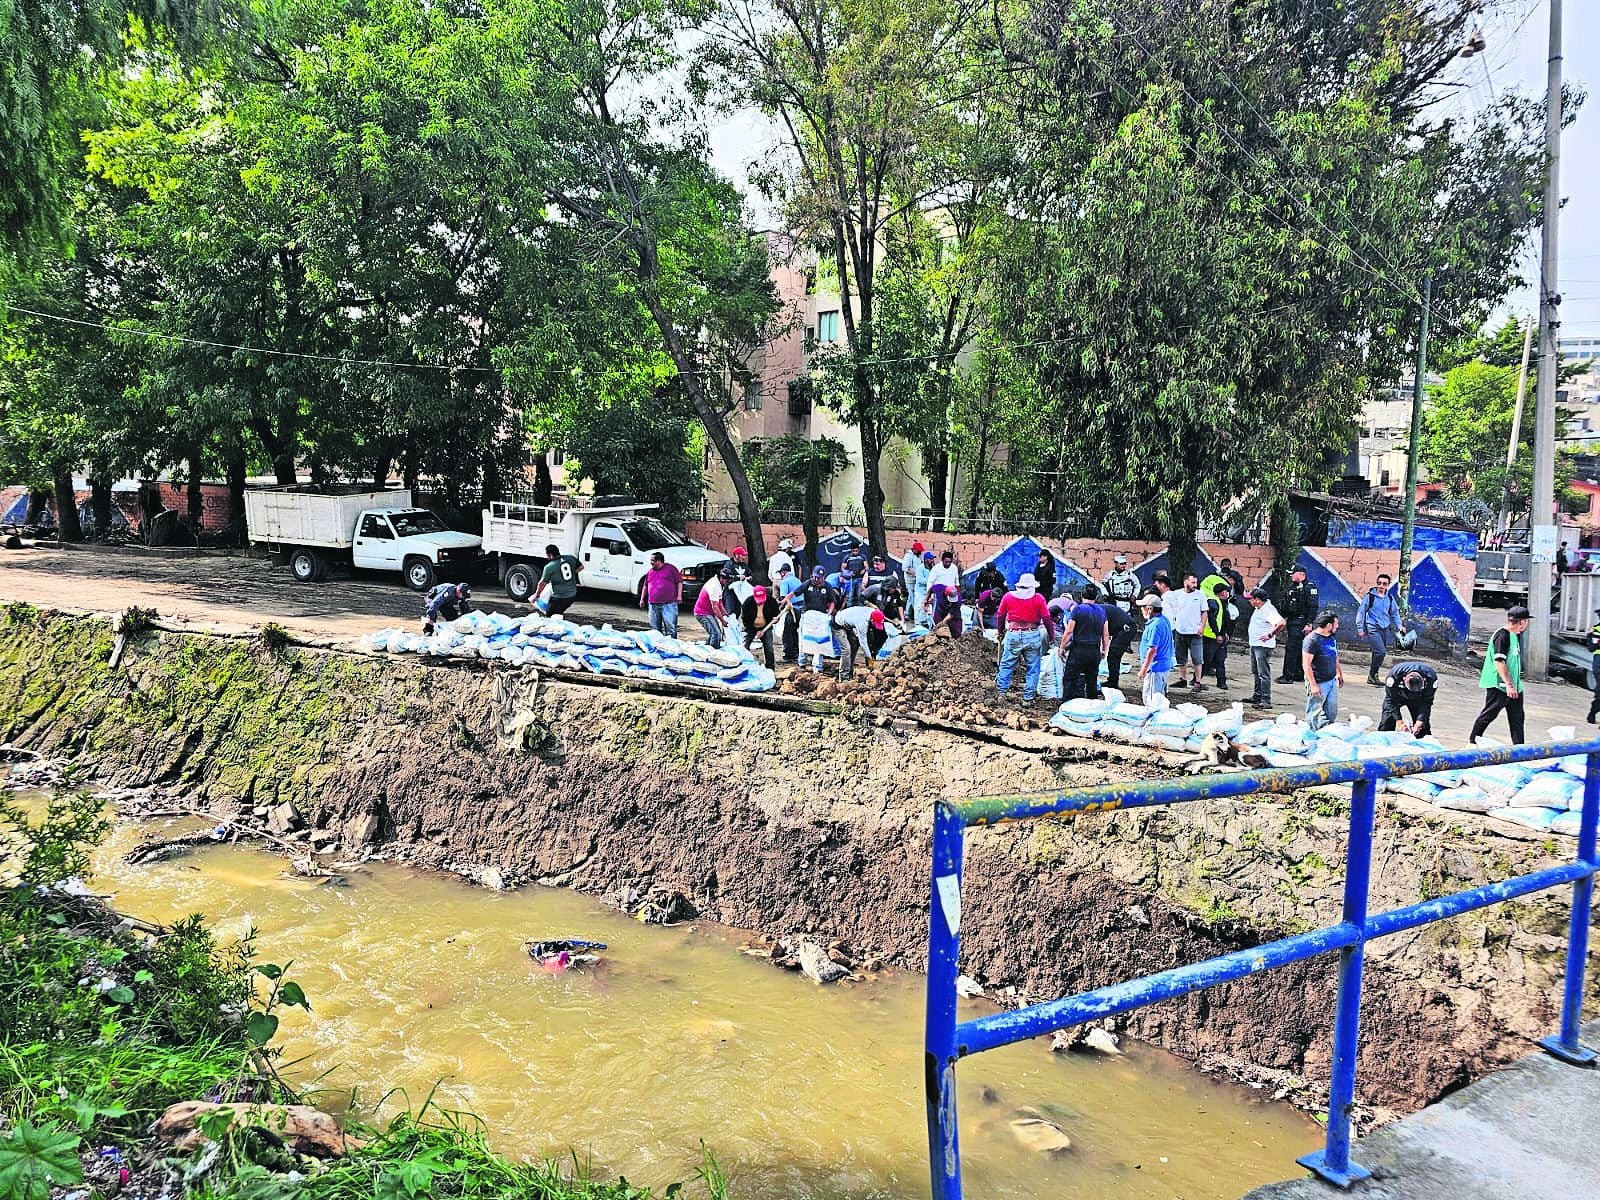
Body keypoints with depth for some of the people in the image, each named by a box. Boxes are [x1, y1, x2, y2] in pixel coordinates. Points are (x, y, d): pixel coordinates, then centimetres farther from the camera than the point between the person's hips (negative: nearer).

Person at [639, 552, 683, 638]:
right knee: (655, 628, 9)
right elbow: (645, 586, 25)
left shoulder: (670, 568, 2)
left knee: (670, 627, -8)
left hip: (668, 604, -5)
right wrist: (642, 599, 22)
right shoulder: (650, 572, 17)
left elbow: (679, 582, 0)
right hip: (653, 604, 5)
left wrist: (679, 595, -9)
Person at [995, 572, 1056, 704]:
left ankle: (1001, 693, 11)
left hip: (1013, 634, 1)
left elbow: (1000, 616, 9)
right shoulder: (1038, 598, -2)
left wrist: (1000, 631, 23)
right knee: (1032, 669, 8)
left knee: (1006, 666, 12)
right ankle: (1028, 698, 9)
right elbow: (1047, 619, -2)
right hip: (1032, 636, -1)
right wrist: (1052, 635, 10)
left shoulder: (1008, 596, 3)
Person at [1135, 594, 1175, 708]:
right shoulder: (1164, 620, 10)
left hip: (1155, 667, -11)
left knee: (1150, 700, -5)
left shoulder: (1154, 626, -21)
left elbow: (1152, 650, -23)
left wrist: (1143, 670, -18)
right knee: (1159, 697, 19)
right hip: (1166, 665, 11)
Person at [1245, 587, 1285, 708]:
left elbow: (1282, 623, -32)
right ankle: (1257, 696, 29)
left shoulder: (1269, 610, -20)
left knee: (1263, 674, -9)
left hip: (1263, 646, -10)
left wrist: (1270, 635, -25)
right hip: (1254, 644, 10)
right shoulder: (1258, 608, 9)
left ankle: (1266, 700, -8)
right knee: (1256, 672, 18)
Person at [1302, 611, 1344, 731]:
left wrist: (1340, 673, 25)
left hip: (1332, 681, 8)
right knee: (1314, 713, 0)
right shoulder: (1312, 640, -19)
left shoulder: (1331, 637, 8)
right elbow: (1306, 664, -21)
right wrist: (1313, 685, -22)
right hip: (1319, 683, -8)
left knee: (1332, 713, 13)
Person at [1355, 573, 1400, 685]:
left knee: (1378, 652, 6)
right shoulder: (1370, 596, -3)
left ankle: (1372, 677, 17)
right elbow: (1361, 612, 1)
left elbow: (1395, 613, 23)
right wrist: (1360, 629, -1)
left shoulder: (1390, 597, 10)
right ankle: (1372, 675, -3)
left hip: (1385, 629, 5)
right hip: (1373, 628, -5)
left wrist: (1398, 626, 12)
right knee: (1381, 651, -18)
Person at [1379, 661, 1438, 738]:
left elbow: (1426, 702, -24)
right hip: (1397, 696, -1)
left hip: (1418, 699, 1)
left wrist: (1420, 722, -33)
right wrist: (1399, 722, -35)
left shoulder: (1431, 678, -35)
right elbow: (1391, 700, -28)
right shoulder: (1394, 676, -40)